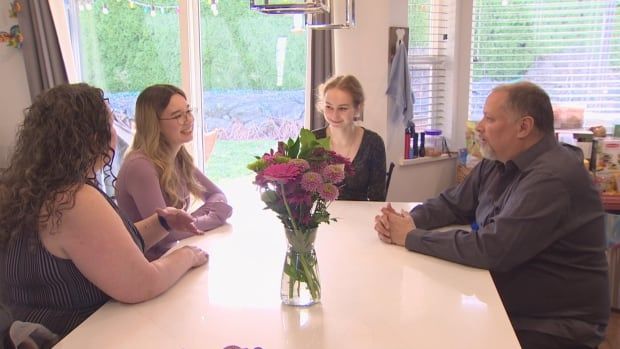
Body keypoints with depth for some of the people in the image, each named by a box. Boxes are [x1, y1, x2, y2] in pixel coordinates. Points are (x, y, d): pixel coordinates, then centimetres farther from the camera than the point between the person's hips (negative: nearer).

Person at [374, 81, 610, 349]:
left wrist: (412, 237, -21)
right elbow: (451, 204, 11)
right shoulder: (497, 162, 4)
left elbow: (491, 249, -30)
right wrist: (410, 220, -10)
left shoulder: (552, 177, -25)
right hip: (501, 303, 7)